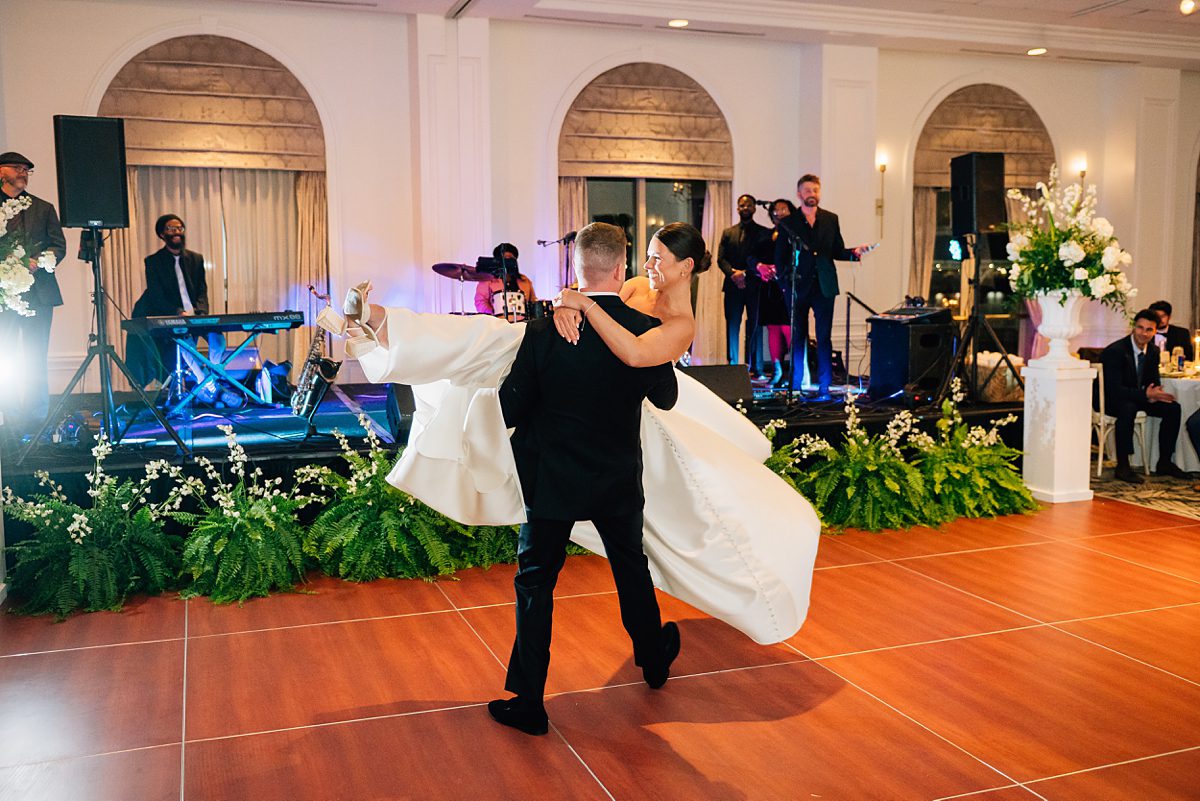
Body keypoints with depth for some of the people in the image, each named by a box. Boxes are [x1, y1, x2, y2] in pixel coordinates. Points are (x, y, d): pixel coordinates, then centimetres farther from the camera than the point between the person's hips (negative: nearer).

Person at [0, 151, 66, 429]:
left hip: (37, 292, 1)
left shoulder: (44, 208, 17)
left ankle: (36, 422, 2)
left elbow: (59, 247, 10)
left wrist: (36, 263, -9)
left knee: (36, 360, -1)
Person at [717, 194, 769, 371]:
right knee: (732, 327, -2)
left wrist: (745, 273, -13)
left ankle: (753, 367, 2)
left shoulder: (763, 233, 8)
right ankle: (732, 366, 0)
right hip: (733, 286, 2)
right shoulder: (728, 233, 16)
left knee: (754, 327, -1)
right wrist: (733, 272, -12)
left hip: (755, 286, -2)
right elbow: (721, 259, 7)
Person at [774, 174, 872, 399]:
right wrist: (786, 280, -6)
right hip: (798, 288, -1)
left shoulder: (831, 219, 11)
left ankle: (824, 388, 1)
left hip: (824, 287, 1)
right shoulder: (788, 223, 4)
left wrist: (854, 252, -6)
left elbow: (837, 251, 12)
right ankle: (795, 386, 12)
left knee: (824, 339, -1)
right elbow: (779, 258, 4)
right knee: (798, 338, 5)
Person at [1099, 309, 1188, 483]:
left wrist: (1154, 393, -18)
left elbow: (1154, 381, 8)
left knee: (1173, 408, -7)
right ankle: (1122, 466, -33)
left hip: (1135, 398, 8)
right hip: (1109, 400, -8)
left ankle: (1164, 462, 2)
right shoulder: (1115, 351, -23)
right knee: (1128, 408, -38)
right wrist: (1146, 395, -36)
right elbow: (1114, 388, -29)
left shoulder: (1153, 351, 1)